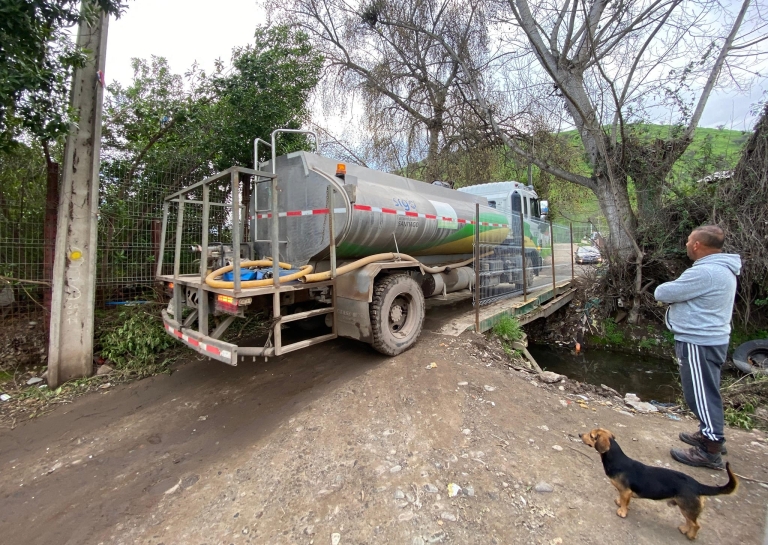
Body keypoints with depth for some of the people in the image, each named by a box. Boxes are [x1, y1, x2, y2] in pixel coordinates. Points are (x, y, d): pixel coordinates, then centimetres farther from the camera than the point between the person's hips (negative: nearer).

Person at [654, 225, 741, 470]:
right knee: (706, 392, 22)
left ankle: (710, 451, 11)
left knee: (702, 394, 0)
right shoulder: (721, 269, 11)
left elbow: (662, 293, -20)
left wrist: (670, 288, 1)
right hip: (710, 338, 11)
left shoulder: (705, 272, -24)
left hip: (699, 343, -11)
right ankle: (710, 434, 36)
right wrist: (680, 291, -3)